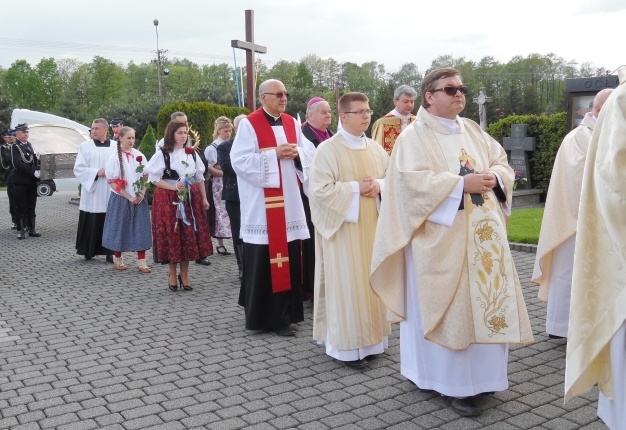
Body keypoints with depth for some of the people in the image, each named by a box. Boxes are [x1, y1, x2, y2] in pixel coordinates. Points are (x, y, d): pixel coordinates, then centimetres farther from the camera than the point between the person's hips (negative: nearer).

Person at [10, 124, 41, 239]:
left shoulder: (29, 145, 13)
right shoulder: (15, 146, -8)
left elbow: (35, 161, 18)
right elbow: (18, 164, -18)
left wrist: (38, 172, 0)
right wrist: (34, 172, -20)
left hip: (32, 181, 6)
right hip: (20, 182, -6)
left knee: (31, 207, 9)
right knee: (21, 207, -1)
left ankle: (31, 229, 16)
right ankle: (21, 230, 5)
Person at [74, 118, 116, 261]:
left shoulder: (116, 146, 6)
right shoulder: (85, 146, 4)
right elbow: (78, 168, -2)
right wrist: (97, 172, -14)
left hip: (111, 192, 1)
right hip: (91, 192, -1)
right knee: (91, 224, 2)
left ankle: (109, 252, 7)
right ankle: (89, 251, 13)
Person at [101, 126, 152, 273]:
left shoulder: (139, 155, 4)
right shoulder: (115, 157, -7)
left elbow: (145, 177, 9)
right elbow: (112, 182, -9)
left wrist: (142, 194, -6)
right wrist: (129, 197, -14)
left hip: (139, 199, 3)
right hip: (121, 199, -3)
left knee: (140, 229, 2)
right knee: (120, 229, 6)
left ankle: (141, 262, 7)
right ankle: (118, 260, 22)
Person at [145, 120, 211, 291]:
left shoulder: (192, 153, 8)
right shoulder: (162, 154, -4)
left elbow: (200, 178, 13)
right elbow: (154, 178, -5)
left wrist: (204, 198, 10)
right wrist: (173, 187, -17)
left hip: (191, 199, 3)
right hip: (168, 200, -3)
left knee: (189, 236, 3)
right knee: (171, 236, 0)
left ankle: (184, 274, 16)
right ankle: (173, 274, 15)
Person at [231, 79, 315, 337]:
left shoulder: (292, 123, 14)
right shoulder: (249, 124, -4)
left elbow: (310, 153, 14)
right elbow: (240, 160, -13)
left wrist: (297, 153, -8)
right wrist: (274, 154, -17)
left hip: (290, 202, 6)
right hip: (262, 206, -6)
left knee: (289, 258, 8)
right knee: (264, 260, -3)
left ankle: (285, 312, 20)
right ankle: (266, 315, 7)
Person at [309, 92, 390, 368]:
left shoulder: (375, 148, 10)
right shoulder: (328, 149, -8)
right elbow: (319, 190, -16)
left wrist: (379, 185, -8)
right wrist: (355, 187, -16)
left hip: (373, 226, 6)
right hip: (343, 227, -6)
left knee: (371, 280, 10)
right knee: (347, 284, -3)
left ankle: (370, 338, 21)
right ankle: (346, 345, 6)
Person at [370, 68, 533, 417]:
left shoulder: (473, 130, 15)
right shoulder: (414, 136, -6)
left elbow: (502, 163, 13)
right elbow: (413, 181, -19)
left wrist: (494, 176, -10)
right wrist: (462, 183, -23)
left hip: (483, 234, 7)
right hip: (443, 238, -6)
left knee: (485, 301, 10)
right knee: (449, 306, -2)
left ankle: (482, 372, 24)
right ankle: (453, 382, 7)